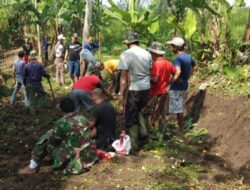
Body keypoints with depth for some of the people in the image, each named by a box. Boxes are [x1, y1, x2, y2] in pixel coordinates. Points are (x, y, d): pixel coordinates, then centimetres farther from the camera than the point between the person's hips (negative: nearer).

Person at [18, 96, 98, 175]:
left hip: (72, 159, -6)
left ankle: (32, 167, 19)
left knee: (45, 140, 11)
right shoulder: (82, 118, 2)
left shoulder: (61, 122, -16)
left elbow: (53, 141, -3)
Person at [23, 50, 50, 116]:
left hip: (29, 84, 3)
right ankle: (38, 107, 8)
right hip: (37, 83, -2)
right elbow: (44, 74, -6)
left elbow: (25, 76, 3)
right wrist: (48, 76, 15)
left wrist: (25, 84, 16)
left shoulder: (26, 66, -2)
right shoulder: (40, 65, -9)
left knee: (31, 99, 12)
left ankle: (33, 112, 18)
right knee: (43, 94, 21)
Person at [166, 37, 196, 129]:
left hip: (177, 86, -9)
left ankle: (180, 129, 10)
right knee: (180, 107, 19)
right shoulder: (188, 56, 7)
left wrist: (171, 81, -26)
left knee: (178, 109, 1)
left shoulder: (178, 58, -21)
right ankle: (181, 126, 29)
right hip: (184, 84, 9)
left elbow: (178, 72, -37)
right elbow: (194, 66, 24)